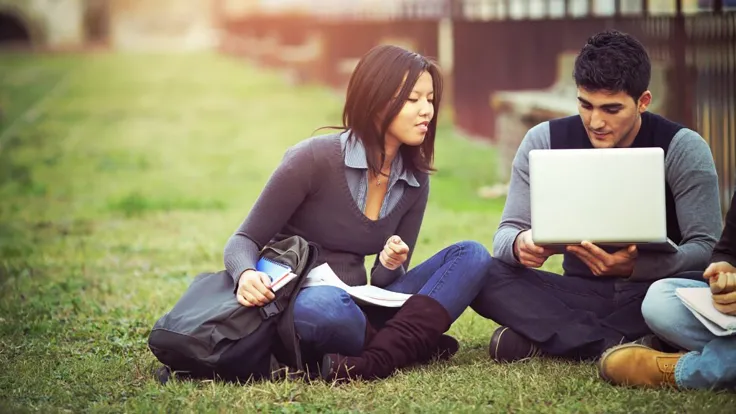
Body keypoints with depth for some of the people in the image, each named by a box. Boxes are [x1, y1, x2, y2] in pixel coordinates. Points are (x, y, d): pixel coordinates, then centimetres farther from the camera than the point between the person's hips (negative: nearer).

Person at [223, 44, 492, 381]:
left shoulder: (415, 180, 4)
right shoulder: (315, 159, -12)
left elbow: (387, 283, 10)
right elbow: (245, 240, -8)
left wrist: (390, 265, -16)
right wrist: (246, 275, -32)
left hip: (355, 307, 6)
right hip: (295, 307, -6)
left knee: (471, 255, -12)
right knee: (325, 304, -43)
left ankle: (382, 357, -30)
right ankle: (411, 345, -17)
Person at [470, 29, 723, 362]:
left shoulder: (683, 150, -9)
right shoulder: (545, 142, -2)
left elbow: (707, 248, -15)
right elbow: (507, 232, -3)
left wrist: (633, 266, -35)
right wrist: (519, 244, -30)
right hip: (581, 293, 2)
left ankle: (545, 336, -28)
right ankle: (610, 344, -30)